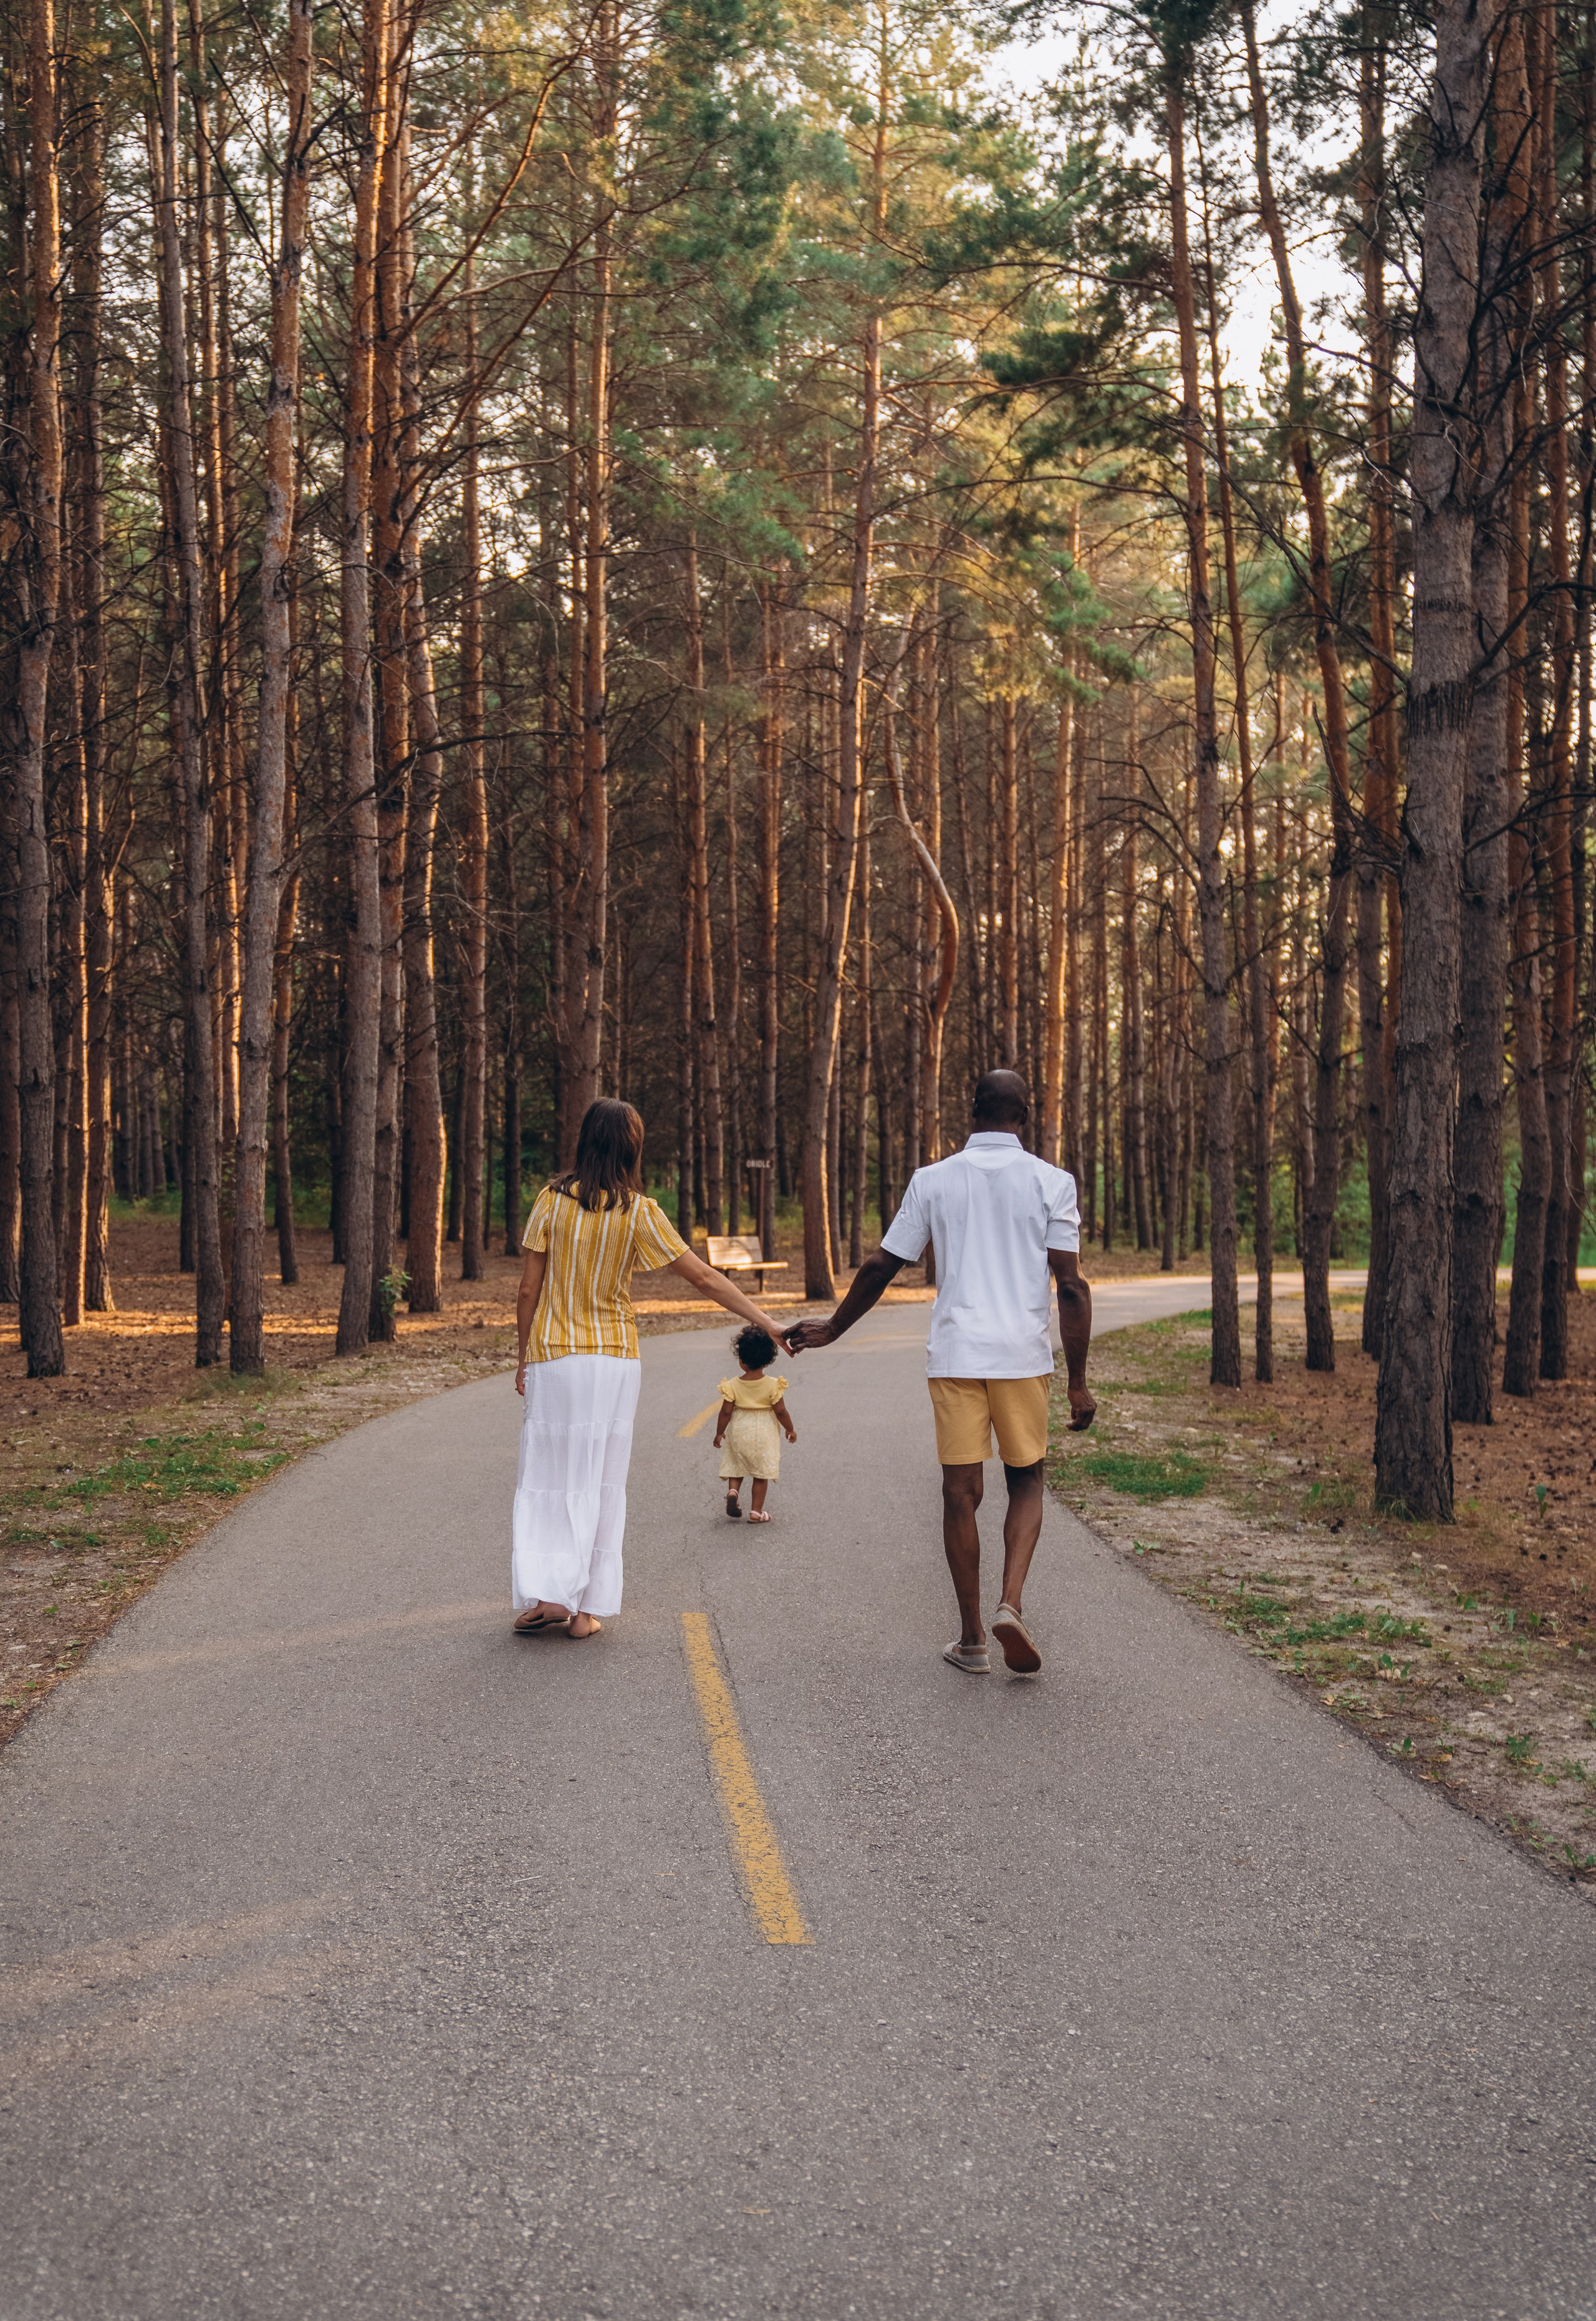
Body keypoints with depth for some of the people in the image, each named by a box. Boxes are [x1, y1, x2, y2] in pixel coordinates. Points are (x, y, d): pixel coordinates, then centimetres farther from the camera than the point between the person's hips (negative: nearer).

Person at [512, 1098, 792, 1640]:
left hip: (552, 1356, 0)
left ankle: (548, 1595, -2)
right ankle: (586, 1609, 10)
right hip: (614, 1360, 0)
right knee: (599, 1482, 8)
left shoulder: (553, 1200, -5)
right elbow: (701, 1276, -8)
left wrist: (523, 1356, 9)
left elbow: (529, 1288, -2)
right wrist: (766, 1322, -4)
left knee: (547, 1476, 8)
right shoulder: (639, 1211, -7)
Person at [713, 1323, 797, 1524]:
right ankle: (756, 1511, 9)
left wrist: (719, 1433, 6)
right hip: (764, 1435, -1)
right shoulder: (773, 1386, -13)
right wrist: (791, 1429, 6)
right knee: (762, 1474, 8)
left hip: (738, 1433, 1)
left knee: (736, 1469, 18)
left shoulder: (733, 1386, -11)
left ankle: (733, 1491, -9)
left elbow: (726, 1412, -7)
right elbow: (781, 1411, -9)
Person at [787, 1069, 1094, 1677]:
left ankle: (972, 1638, 12)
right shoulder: (1051, 1182, 0)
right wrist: (1078, 1383, -1)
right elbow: (1071, 1286, -5)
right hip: (1024, 1355, 0)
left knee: (961, 1494, 7)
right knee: (1026, 1483, 15)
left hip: (954, 1356, 1)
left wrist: (833, 1329, 23)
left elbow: (881, 1267, 8)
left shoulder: (932, 1180, 4)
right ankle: (1011, 1604, -5)